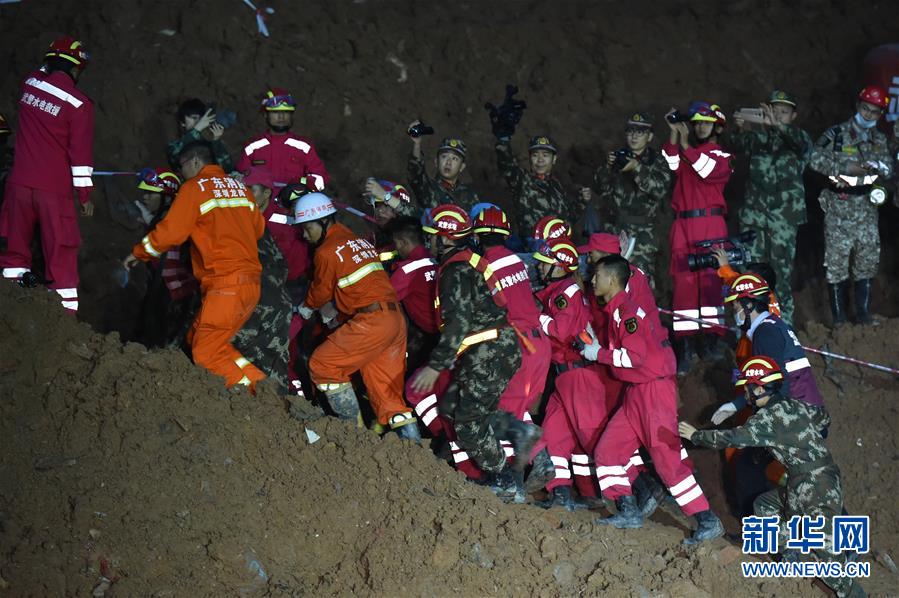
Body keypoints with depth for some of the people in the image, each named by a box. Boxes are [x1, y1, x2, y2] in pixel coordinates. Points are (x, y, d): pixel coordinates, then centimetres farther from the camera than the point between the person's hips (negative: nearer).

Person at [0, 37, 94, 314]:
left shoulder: (30, 84, 5)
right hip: (54, 189, -4)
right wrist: (85, 194, 0)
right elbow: (81, 153, -8)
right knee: (61, 257, 1)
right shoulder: (79, 104, -9)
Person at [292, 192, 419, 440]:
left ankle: (353, 429, 3)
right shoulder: (358, 240, 21)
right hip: (396, 319, 9)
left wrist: (306, 307, 27)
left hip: (371, 323, -9)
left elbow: (320, 291, 8)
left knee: (322, 365, 2)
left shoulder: (326, 252, -5)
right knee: (387, 393, 11)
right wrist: (331, 309, 28)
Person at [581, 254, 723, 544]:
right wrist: (594, 346, 9)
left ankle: (708, 521, -7)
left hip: (655, 390, -10)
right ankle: (629, 511, 11)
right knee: (608, 449, 7)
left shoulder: (626, 311, -16)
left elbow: (634, 356, -23)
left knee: (667, 458, -10)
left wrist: (598, 354, -13)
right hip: (635, 392, 10)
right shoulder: (614, 312, 14)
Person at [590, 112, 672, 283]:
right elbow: (601, 188, 8)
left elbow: (661, 189, -11)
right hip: (614, 228, 3)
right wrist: (607, 168, -12)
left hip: (642, 232, -3)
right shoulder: (617, 157, 15)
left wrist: (637, 168, -22)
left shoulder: (656, 161, 7)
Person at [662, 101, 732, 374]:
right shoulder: (683, 151, 19)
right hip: (683, 225, 2)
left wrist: (686, 145, -12)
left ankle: (714, 339, 5)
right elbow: (670, 167, -2)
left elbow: (709, 171, -12)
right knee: (683, 281, -2)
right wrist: (674, 136, -7)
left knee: (711, 280, -4)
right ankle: (685, 345, -2)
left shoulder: (723, 157, 10)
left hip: (711, 223, -2)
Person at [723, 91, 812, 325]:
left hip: (784, 215, -2)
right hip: (754, 211, 3)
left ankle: (784, 320, 3)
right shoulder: (759, 138, 15)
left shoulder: (798, 139, 7)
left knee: (782, 268, -3)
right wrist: (739, 129, -23)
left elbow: (802, 141, -17)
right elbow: (732, 146, 0)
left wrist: (777, 125, -35)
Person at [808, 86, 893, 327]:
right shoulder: (836, 134, -5)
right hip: (839, 206, -5)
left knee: (868, 258, 4)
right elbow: (815, 160, -14)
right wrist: (846, 167, -20)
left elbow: (889, 168, 11)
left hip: (866, 207, 5)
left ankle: (863, 314, 14)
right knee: (837, 261, -4)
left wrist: (880, 168, -13)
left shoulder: (879, 139, 11)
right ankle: (839, 317, 3)